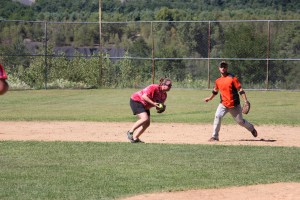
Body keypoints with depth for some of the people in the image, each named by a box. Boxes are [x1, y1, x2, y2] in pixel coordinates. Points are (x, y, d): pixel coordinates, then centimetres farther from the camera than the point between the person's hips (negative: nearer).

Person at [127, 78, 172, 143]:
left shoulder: (164, 95, 1)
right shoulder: (154, 87, -26)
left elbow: (160, 104, 10)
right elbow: (144, 96, -31)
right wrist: (153, 103, -36)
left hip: (145, 106, 10)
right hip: (136, 101, -10)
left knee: (147, 124, 4)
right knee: (145, 118, -26)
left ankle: (135, 138, 14)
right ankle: (130, 132, -13)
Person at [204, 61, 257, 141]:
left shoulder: (232, 78, -11)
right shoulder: (218, 81, 4)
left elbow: (240, 90, -15)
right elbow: (215, 91, 26)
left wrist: (246, 101, -21)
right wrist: (210, 98, 27)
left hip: (234, 105, -3)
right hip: (223, 104, 3)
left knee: (240, 121, 8)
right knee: (217, 116, -19)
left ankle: (251, 128, 38)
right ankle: (215, 136, -13)